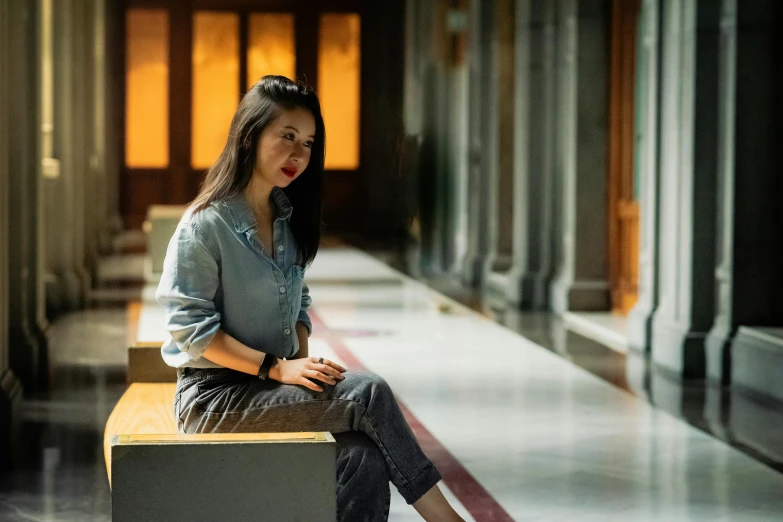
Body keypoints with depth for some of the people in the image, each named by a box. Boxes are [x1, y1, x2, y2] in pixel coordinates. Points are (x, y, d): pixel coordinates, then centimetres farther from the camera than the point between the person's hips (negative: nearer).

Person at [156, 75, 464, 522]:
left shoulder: (289, 220, 12)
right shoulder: (206, 225, -11)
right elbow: (191, 328, -14)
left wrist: (303, 361, -2)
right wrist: (276, 368, -20)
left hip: (273, 391, 6)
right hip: (215, 397, -6)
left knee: (364, 458, -24)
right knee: (368, 392, -23)